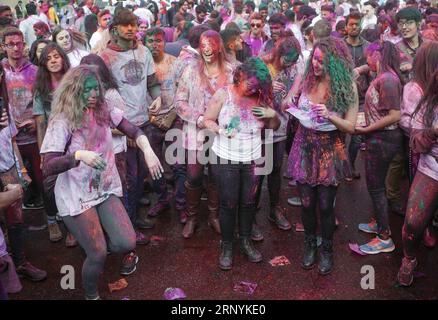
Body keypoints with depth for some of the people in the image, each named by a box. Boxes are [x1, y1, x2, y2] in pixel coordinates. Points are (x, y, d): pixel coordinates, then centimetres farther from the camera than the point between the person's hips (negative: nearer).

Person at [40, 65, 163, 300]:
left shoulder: (104, 111, -1)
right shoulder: (62, 122, -17)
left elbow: (134, 131, 0)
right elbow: (48, 167, -23)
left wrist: (148, 152, -19)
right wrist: (79, 155, -39)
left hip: (107, 191, 5)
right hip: (77, 197, -5)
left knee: (127, 243, -5)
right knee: (98, 254, -4)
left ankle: (92, 241, 29)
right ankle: (91, 296, 27)